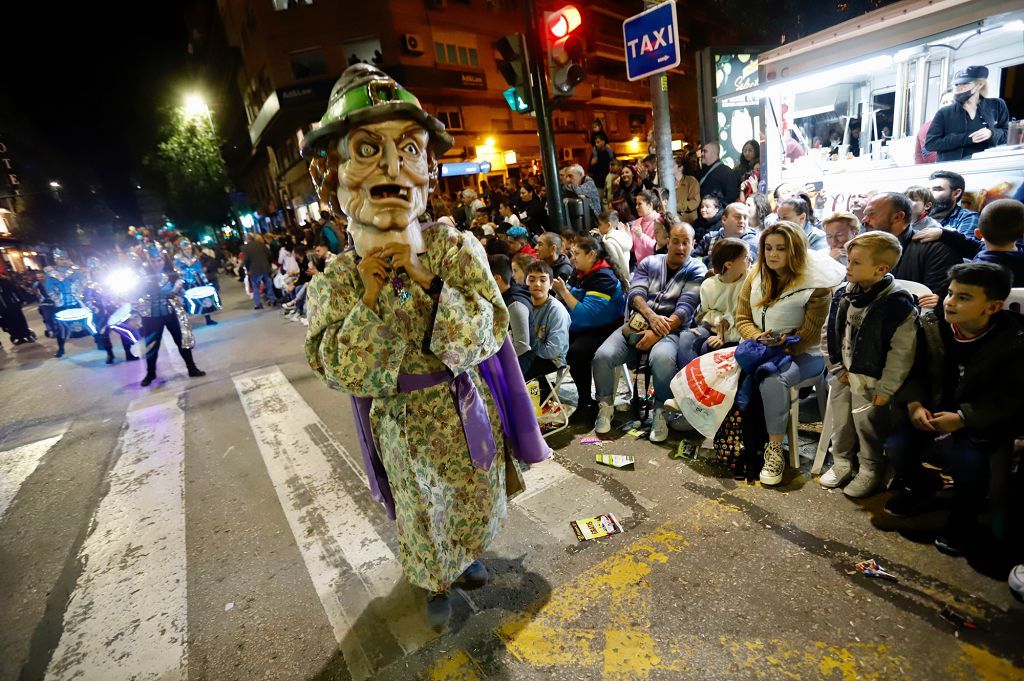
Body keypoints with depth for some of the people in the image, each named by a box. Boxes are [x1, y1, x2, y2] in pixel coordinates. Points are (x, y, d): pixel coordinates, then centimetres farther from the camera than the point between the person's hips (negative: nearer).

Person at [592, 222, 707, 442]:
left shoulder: (697, 271, 6)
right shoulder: (648, 263, 15)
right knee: (602, 356, -23)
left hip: (671, 330, -3)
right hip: (637, 325, 3)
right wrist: (651, 316, -19)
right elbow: (635, 293, 2)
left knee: (662, 358, -38)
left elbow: (685, 308, -7)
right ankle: (605, 406, 0)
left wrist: (657, 332, -20)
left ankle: (660, 412, -15)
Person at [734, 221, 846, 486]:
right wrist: (759, 338, -13)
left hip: (802, 354, -4)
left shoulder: (815, 285, -8)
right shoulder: (755, 278, 6)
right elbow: (742, 319, 7)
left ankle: (775, 449, -21)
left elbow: (810, 335, -8)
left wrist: (780, 346, -22)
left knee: (773, 379, -36)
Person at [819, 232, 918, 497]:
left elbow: (902, 352, -17)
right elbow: (829, 334, 7)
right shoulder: (843, 296, -2)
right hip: (843, 376, 6)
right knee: (840, 423, 18)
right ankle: (842, 464, 37)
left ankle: (870, 472, 30)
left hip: (871, 381, -5)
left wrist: (885, 388, -16)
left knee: (869, 427, 9)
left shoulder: (898, 304, -19)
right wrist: (837, 367, 2)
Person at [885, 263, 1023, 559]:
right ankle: (918, 491, 16)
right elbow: (913, 370, 1)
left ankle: (963, 519, 5)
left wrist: (963, 418, -25)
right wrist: (914, 404, -15)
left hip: (982, 420, -3)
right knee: (897, 444, -19)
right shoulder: (931, 324, -7)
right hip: (932, 409, 3)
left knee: (967, 459, -29)